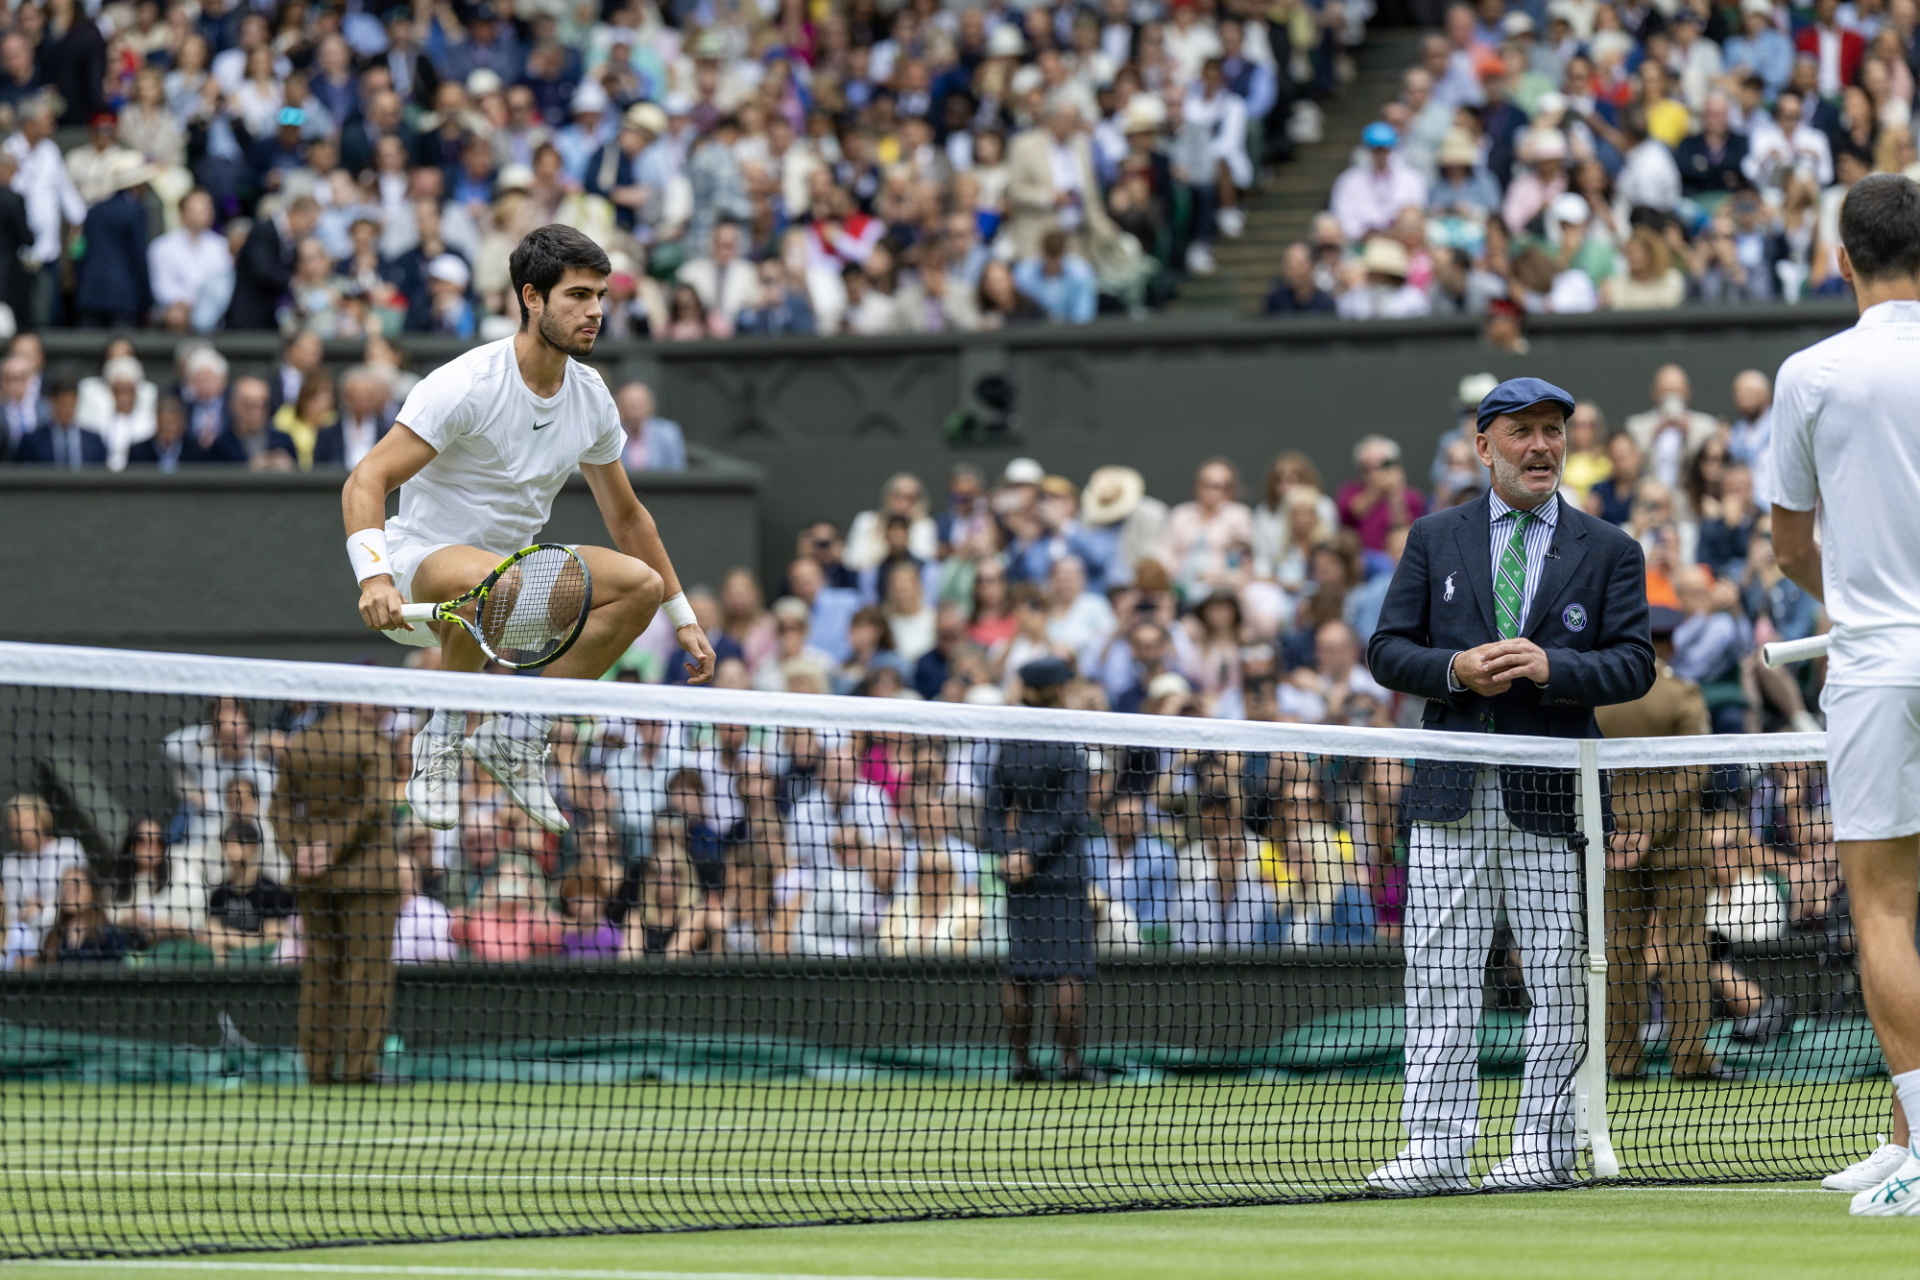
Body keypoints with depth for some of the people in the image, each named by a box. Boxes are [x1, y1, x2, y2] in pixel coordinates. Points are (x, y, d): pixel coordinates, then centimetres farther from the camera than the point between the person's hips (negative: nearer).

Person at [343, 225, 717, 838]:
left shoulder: (591, 396, 2)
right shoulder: (467, 385, -20)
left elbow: (626, 515, 16)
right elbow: (366, 482, -24)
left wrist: (683, 617, 17)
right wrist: (374, 576, -41)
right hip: (421, 563, -7)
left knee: (642, 584, -10)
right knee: (490, 579, -41)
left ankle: (515, 736, -4)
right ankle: (440, 738, -17)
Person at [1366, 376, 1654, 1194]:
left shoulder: (1608, 551, 7)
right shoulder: (1436, 539, 11)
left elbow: (1634, 665, 0)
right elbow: (1387, 650, 8)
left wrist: (1551, 666, -16)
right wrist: (1454, 669, -11)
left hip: (1552, 794, -1)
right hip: (1451, 795, 1)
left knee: (1556, 980, 1)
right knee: (1438, 976, -2)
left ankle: (1544, 1147, 8)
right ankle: (1435, 1149, -1)